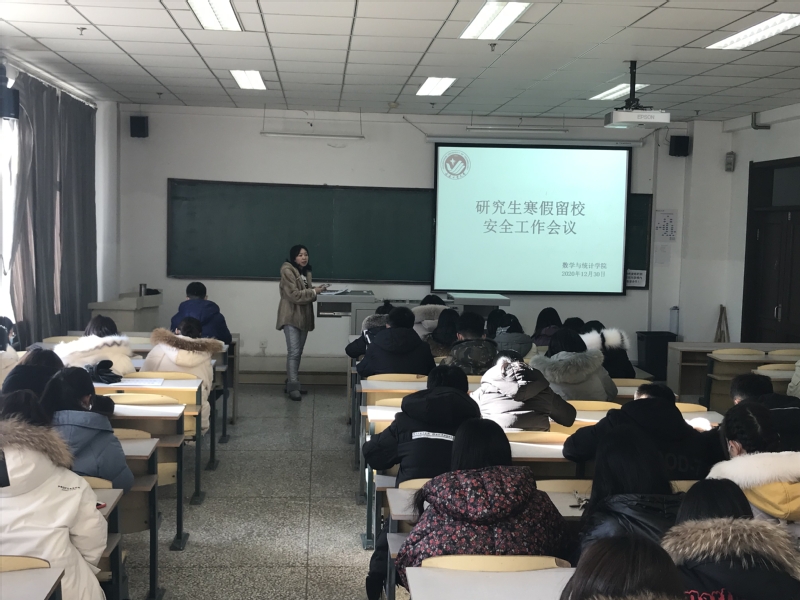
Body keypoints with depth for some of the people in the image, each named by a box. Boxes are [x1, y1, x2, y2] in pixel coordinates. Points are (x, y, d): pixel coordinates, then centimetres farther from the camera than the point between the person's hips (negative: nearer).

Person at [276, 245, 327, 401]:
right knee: (293, 352, -13)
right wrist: (314, 291, -18)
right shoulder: (288, 271, -12)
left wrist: (316, 290, 2)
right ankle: (293, 388, -14)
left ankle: (291, 383, 21)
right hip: (291, 317, -8)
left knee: (298, 352, 12)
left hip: (304, 316, 8)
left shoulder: (306, 272, 13)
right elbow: (294, 295, -20)